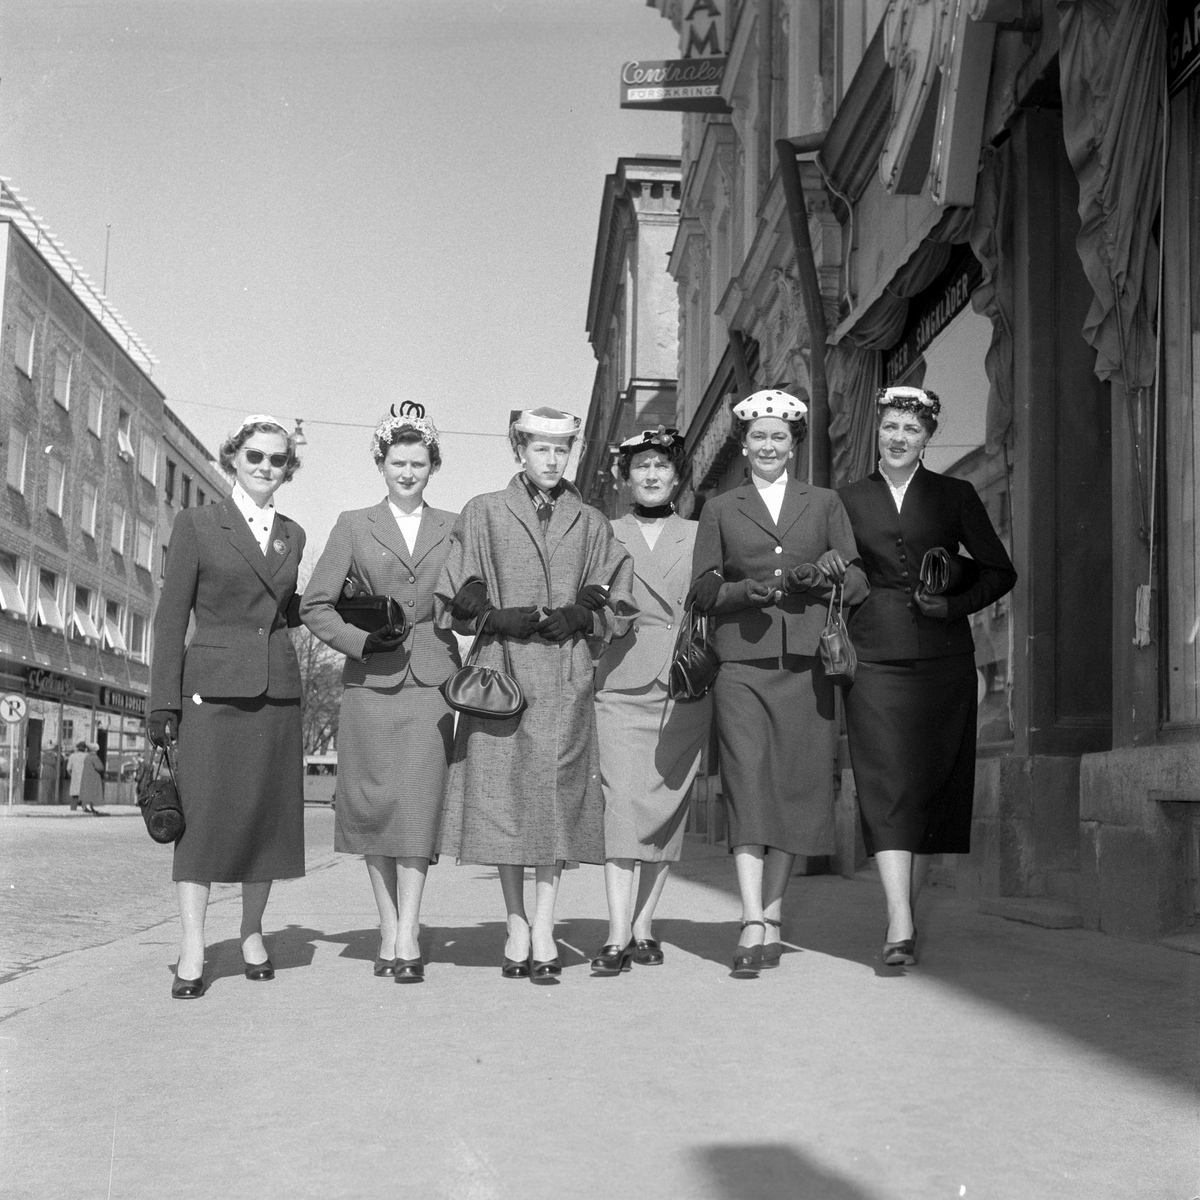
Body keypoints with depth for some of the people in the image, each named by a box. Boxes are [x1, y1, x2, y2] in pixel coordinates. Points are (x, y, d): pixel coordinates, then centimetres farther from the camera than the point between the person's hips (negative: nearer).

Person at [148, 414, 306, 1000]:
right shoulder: (196, 524, 3)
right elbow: (171, 617, -1)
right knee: (203, 812, -7)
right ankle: (192, 951, -4)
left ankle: (252, 934, 19)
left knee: (269, 813, 5)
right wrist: (164, 702, -6)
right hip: (213, 687, -4)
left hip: (277, 689, 4)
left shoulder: (293, 535, 14)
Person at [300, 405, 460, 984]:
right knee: (375, 803, 1)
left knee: (419, 802, -9)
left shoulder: (453, 528, 14)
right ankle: (389, 931, 12)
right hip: (371, 679, 0)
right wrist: (359, 638, -6)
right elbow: (315, 604, 8)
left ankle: (407, 937, -6)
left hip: (431, 679, 0)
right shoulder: (353, 525, 10)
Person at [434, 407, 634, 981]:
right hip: (502, 671, -1)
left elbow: (616, 607, 12)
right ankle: (517, 924, 9)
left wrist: (574, 619, -6)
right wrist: (500, 619, -11)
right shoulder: (483, 514, 10)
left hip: (565, 678, 1)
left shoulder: (591, 524, 14)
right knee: (503, 795, -2)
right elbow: (456, 600, 5)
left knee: (556, 794, -4)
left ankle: (544, 928, 0)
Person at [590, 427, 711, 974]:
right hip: (622, 684, -2)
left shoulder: (699, 536, 13)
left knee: (667, 806, 2)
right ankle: (617, 937, -13)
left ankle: (643, 926, 11)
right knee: (622, 802, -11)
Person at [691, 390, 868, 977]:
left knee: (795, 788, 2)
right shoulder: (720, 509, 15)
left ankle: (773, 914, 16)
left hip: (805, 666, 1)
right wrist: (750, 589, -11)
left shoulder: (825, 504, 16)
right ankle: (752, 925, -13)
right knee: (748, 787, -11)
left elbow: (857, 582, 11)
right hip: (742, 666, -1)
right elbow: (704, 589, 8)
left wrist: (819, 578, -10)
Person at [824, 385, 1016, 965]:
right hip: (876, 661, -1)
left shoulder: (955, 496, 9)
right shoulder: (848, 500, 11)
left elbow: (999, 571, 10)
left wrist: (954, 604, -5)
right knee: (887, 787, -11)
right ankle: (900, 926, -15)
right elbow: (832, 579, 14)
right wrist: (826, 565, -8)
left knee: (933, 788, 4)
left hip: (943, 662, 1)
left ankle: (908, 905, 20)